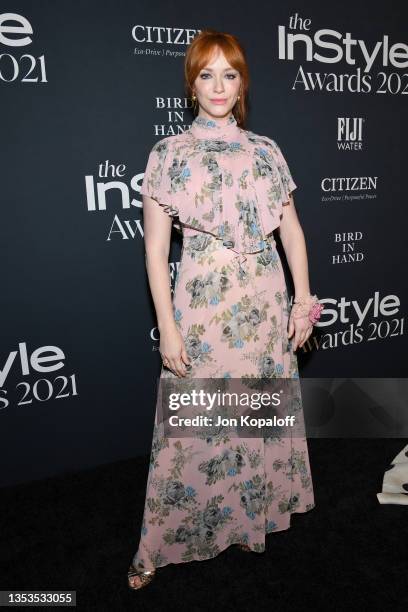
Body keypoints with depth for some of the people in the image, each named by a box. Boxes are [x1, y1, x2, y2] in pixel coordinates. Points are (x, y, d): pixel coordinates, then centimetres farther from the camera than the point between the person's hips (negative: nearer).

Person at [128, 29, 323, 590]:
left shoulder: (266, 151, 10)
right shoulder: (170, 153, 0)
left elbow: (292, 230, 11)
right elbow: (155, 248, -5)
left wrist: (303, 299, 3)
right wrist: (168, 327, -10)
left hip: (266, 304, 4)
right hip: (202, 306, -3)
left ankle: (250, 515, 37)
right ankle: (158, 548, 22)